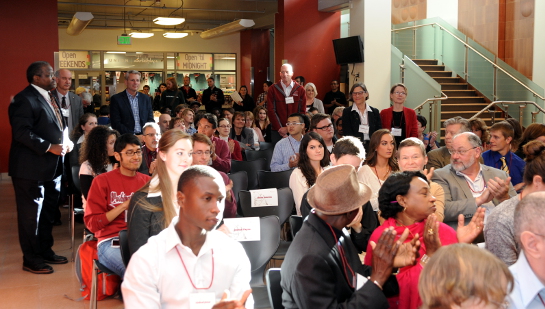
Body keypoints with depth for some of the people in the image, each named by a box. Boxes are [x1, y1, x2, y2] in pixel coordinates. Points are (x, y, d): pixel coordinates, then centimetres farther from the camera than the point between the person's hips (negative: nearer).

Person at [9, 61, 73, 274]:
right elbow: (22, 133, -23)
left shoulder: (50, 97, 14)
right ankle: (31, 260, 15)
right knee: (31, 214, 2)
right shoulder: (25, 100, -15)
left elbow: (60, 126, 21)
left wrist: (66, 141, 2)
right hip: (31, 168, -9)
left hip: (52, 167, 9)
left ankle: (46, 251, 34)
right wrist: (49, 147, -24)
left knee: (48, 211, 19)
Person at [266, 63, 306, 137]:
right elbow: (271, 111, -2)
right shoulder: (272, 90, 4)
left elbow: (302, 111, 1)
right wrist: (279, 129, -11)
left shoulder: (300, 90, 5)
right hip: (277, 131, 0)